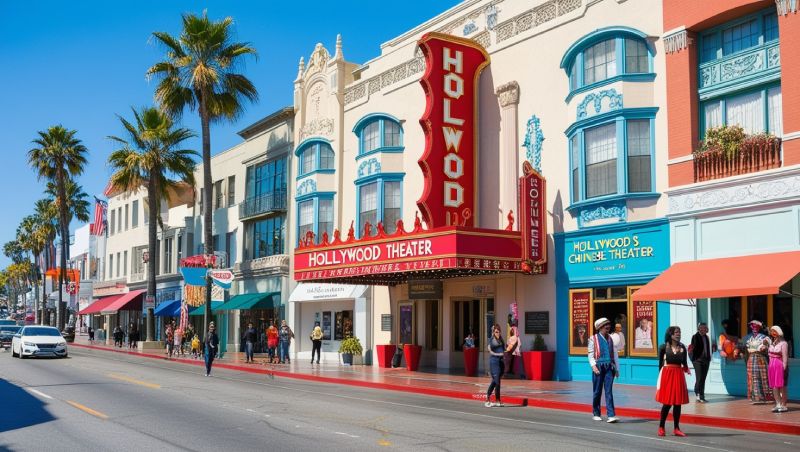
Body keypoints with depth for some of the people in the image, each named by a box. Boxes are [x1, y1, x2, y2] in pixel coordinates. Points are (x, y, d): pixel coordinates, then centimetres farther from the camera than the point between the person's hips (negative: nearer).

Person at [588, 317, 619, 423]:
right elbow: (590, 354, 1)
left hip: (609, 367, 2)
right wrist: (593, 366, -13)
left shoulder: (611, 339, 13)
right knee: (597, 391, 7)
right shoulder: (593, 339, 3)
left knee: (609, 391, -6)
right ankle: (596, 414, 20)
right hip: (599, 367, -2)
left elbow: (615, 354, 15)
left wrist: (617, 369, 12)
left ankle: (611, 415, -11)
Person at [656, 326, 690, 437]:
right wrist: (661, 376, 1)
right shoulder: (664, 347, -2)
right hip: (667, 375, -3)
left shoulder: (682, 347, 7)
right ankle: (661, 427, 12)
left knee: (678, 403, 6)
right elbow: (660, 363, 2)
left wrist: (687, 370, -5)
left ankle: (676, 428, 15)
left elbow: (684, 363, 12)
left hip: (679, 375, 3)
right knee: (667, 403, -2)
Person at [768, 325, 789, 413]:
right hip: (772, 366, 7)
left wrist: (784, 368, -16)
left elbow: (785, 357, -12)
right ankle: (778, 405, 13)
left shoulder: (783, 343, -9)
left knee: (781, 387, -3)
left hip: (780, 366, -7)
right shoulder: (772, 343, 13)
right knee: (774, 387, 7)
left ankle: (783, 405, 4)